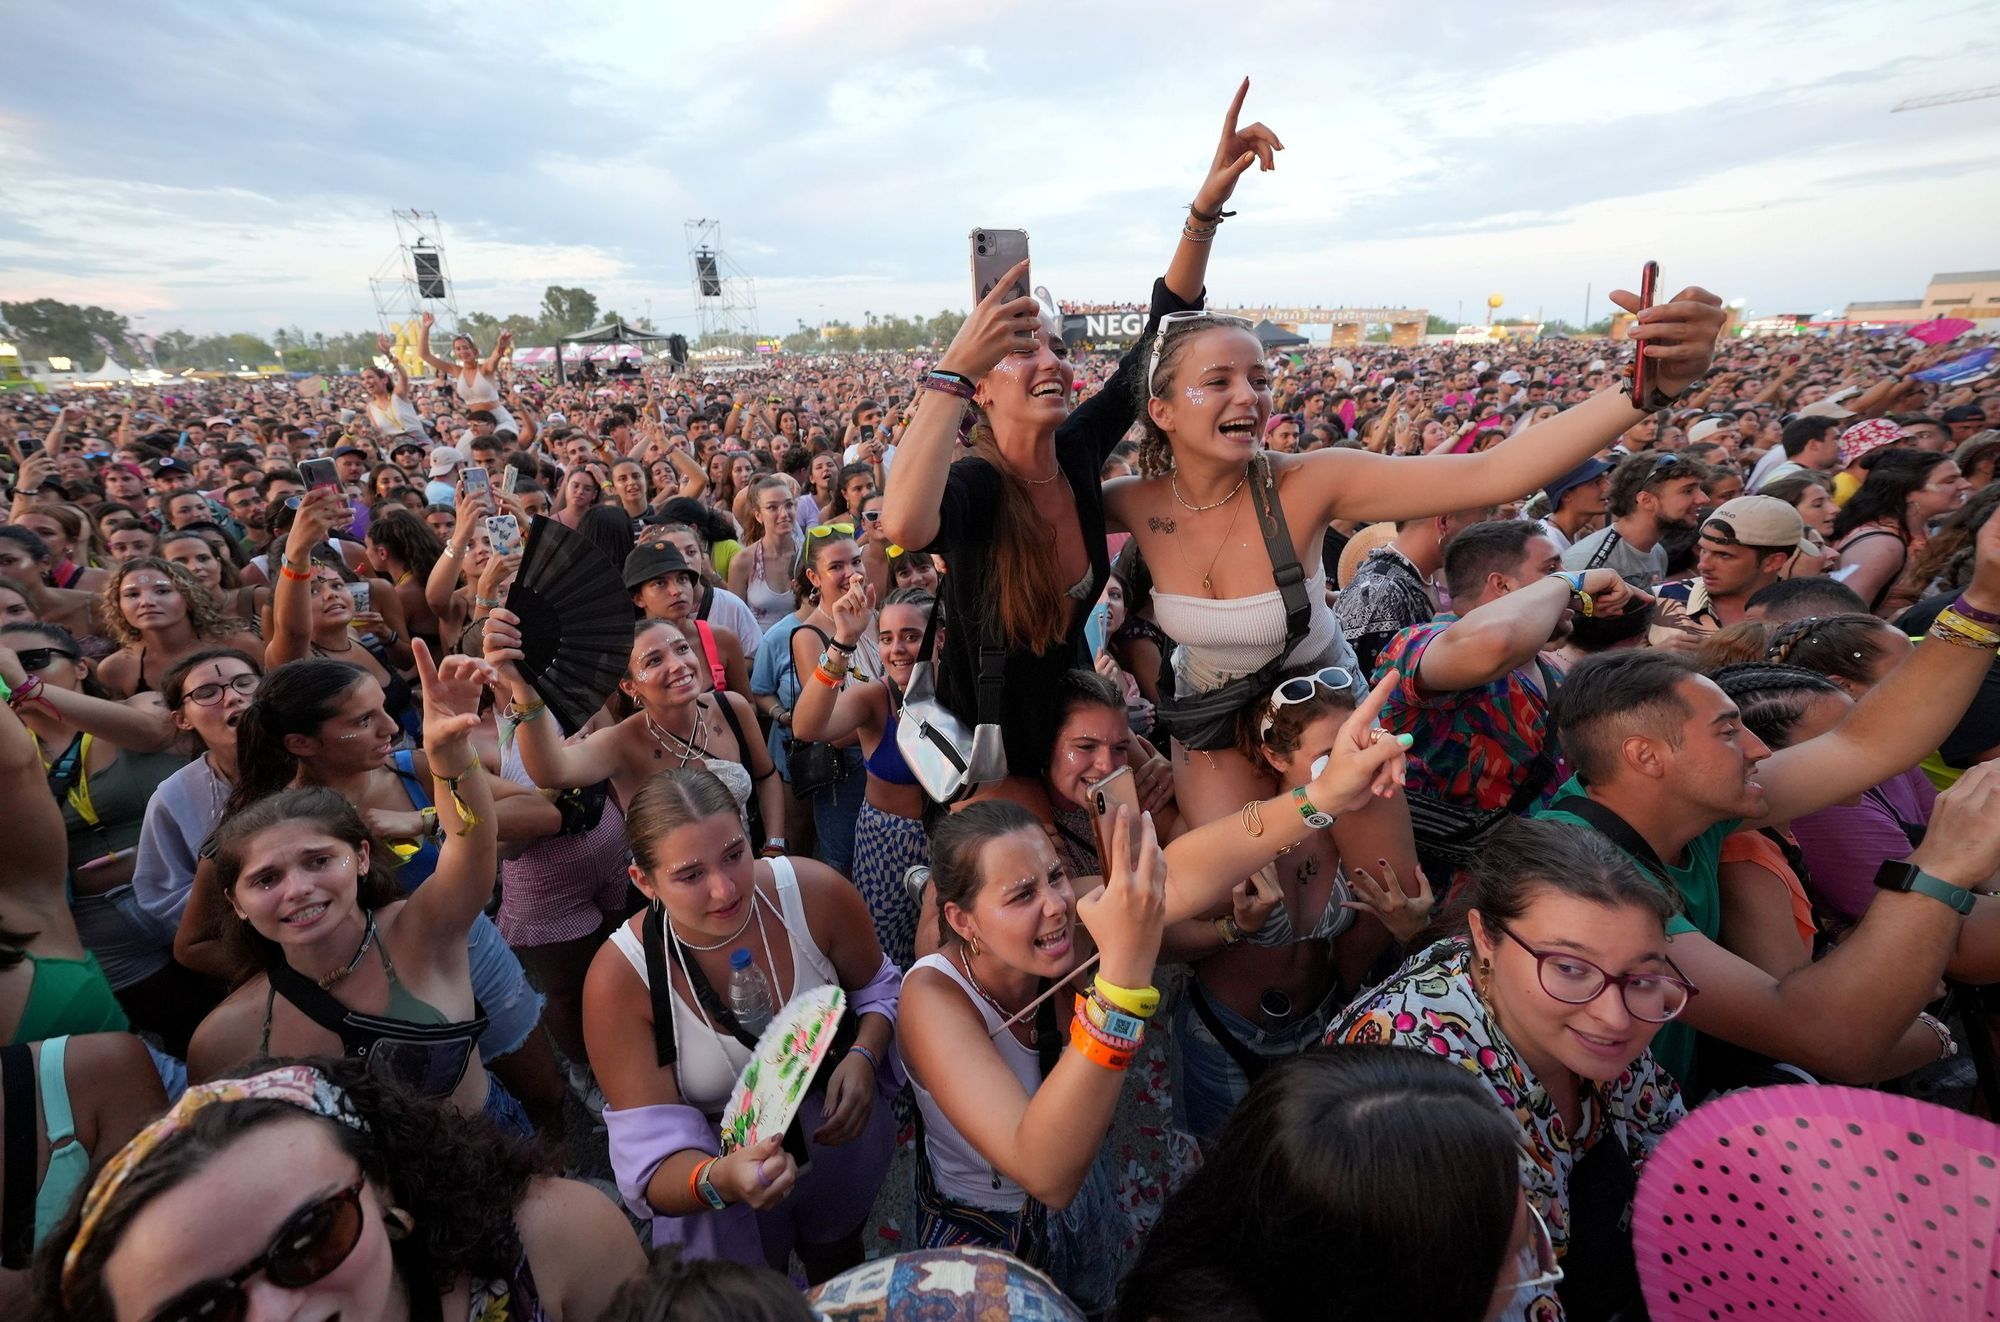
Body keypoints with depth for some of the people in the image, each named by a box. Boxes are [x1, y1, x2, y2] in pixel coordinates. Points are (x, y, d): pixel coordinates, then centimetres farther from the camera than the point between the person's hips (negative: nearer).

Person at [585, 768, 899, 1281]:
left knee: (839, 1263, 34)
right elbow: (651, 1152, -28)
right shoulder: (619, 977, -30)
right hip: (720, 1166, -2)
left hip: (842, 1138, 2)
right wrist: (719, 1180, -49)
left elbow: (875, 988, -7)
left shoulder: (814, 892, -27)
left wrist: (863, 1057, -26)